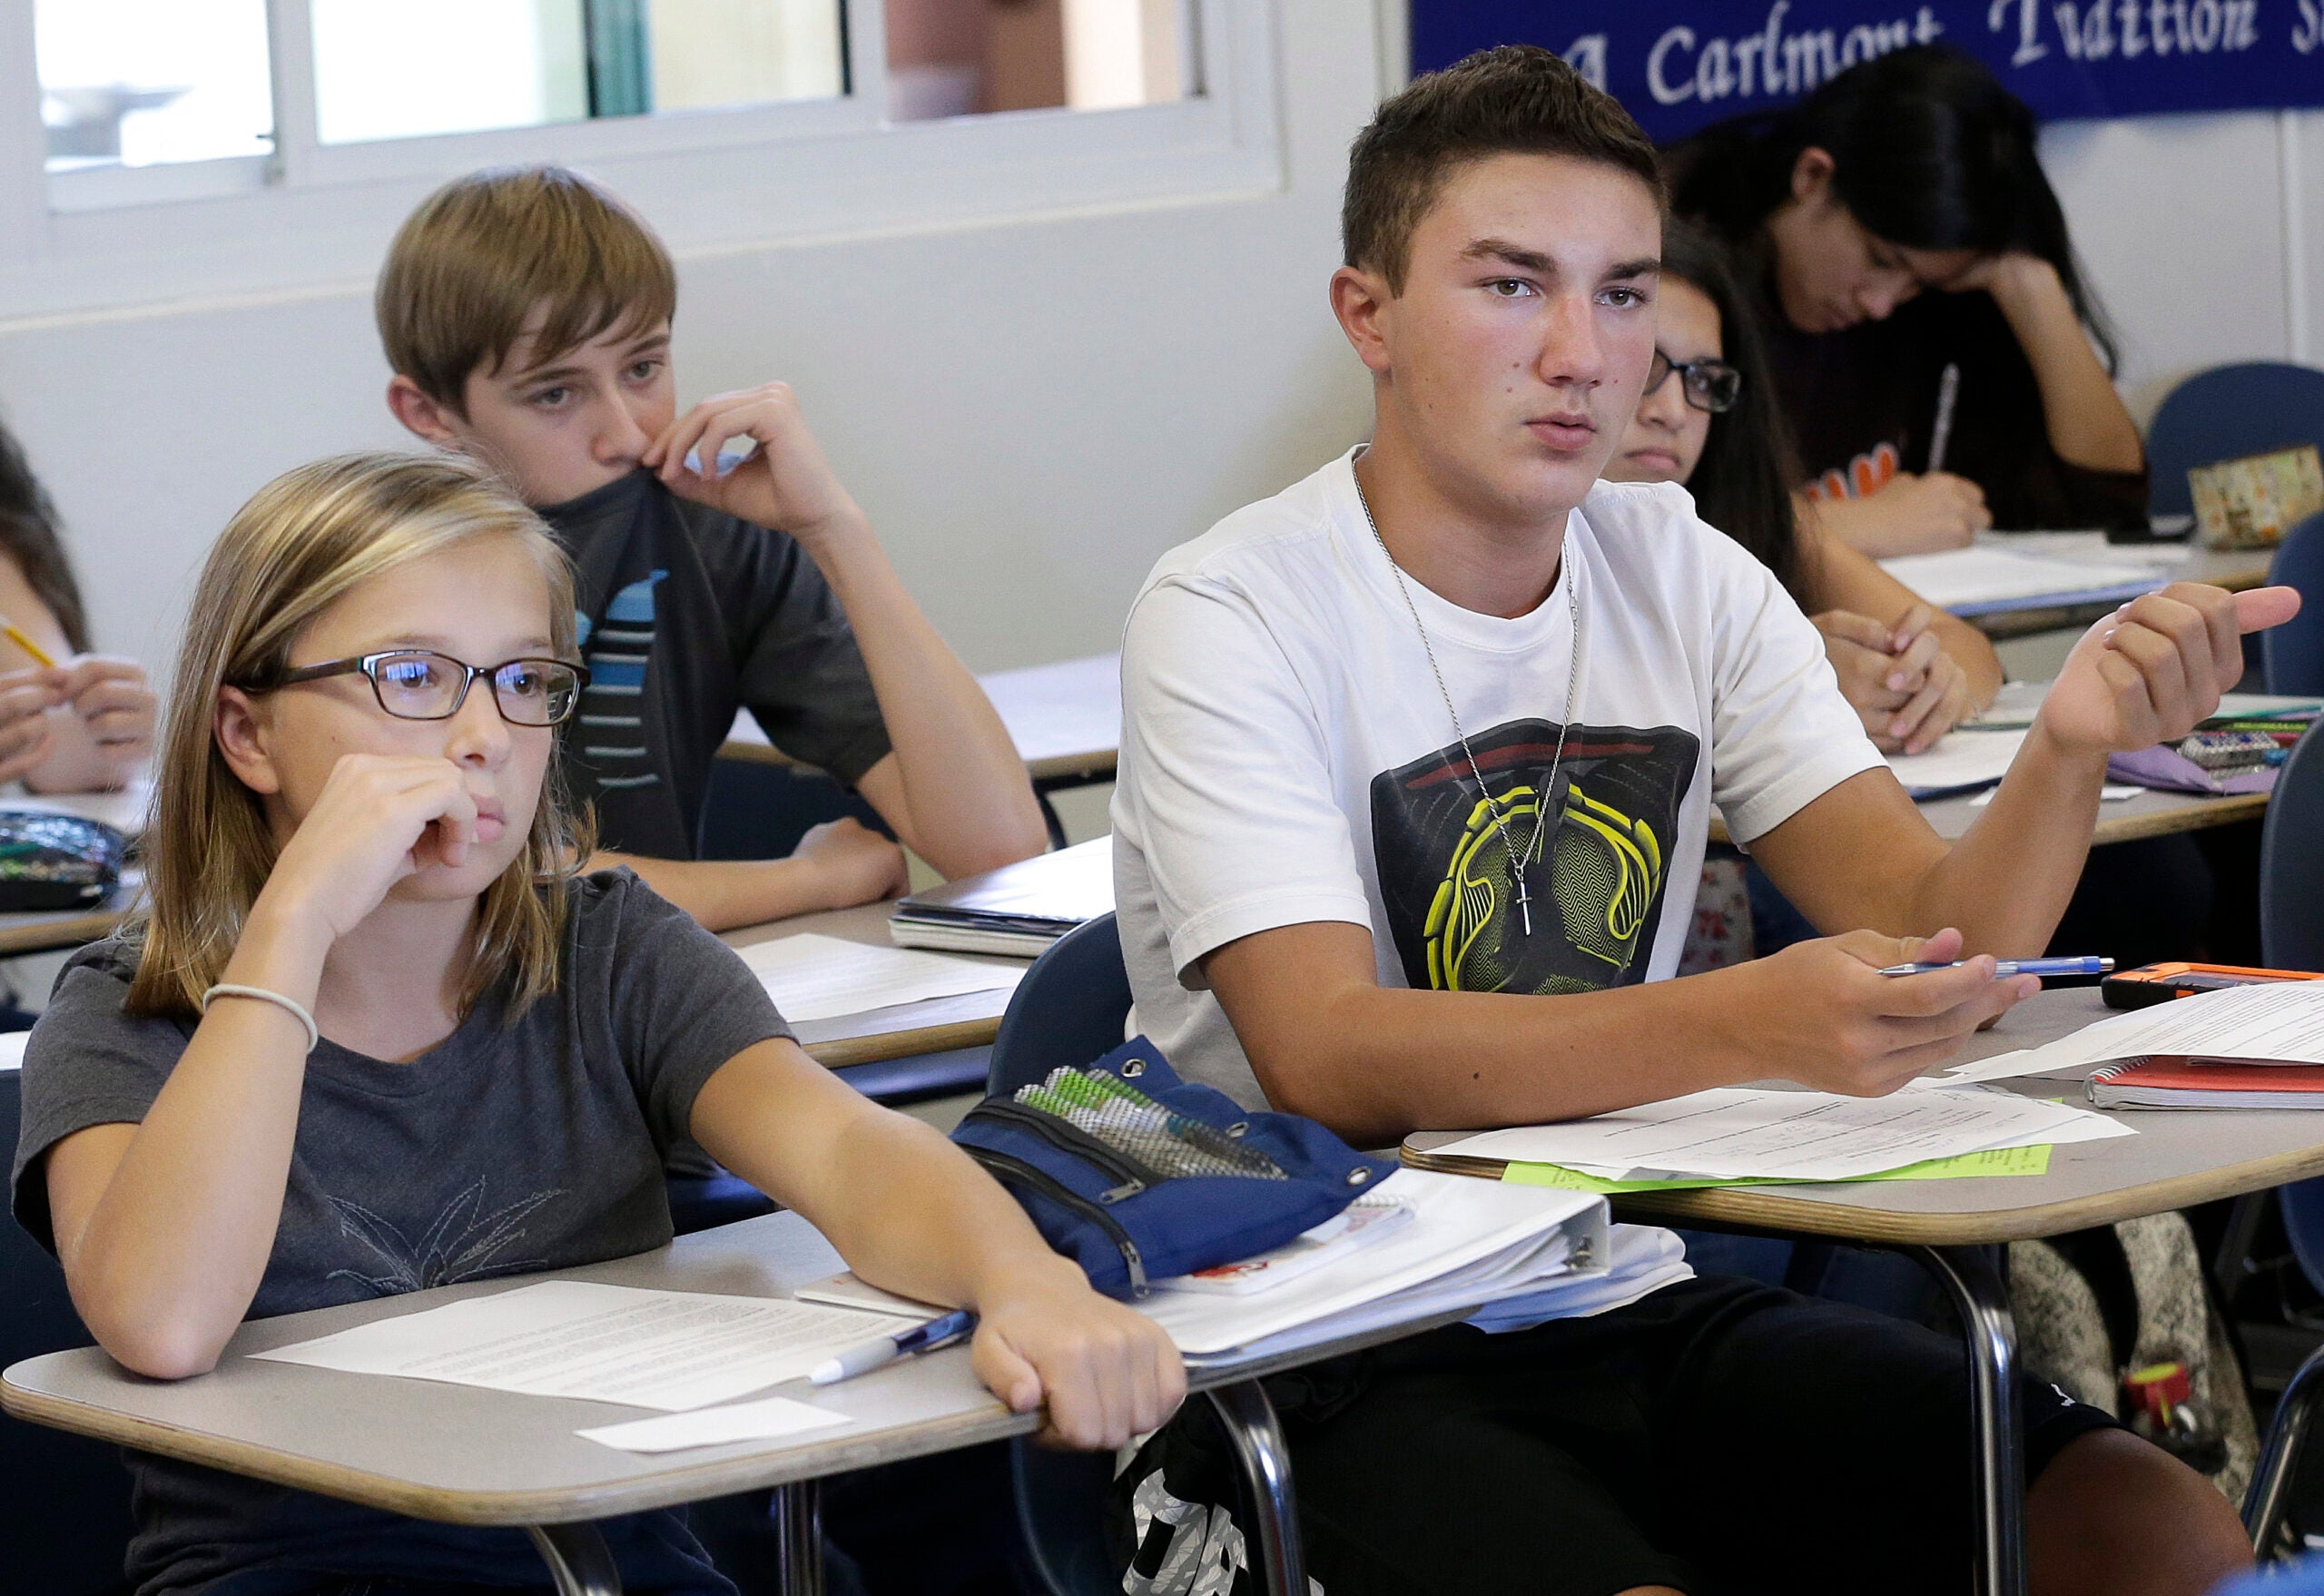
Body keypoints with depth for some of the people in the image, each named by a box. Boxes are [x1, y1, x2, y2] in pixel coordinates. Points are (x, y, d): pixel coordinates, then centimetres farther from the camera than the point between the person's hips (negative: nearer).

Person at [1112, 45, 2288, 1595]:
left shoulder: (1683, 577, 7)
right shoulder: (1232, 617, -10)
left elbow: (1935, 950, -1)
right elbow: (1328, 1061, -24)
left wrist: (2071, 743, -22)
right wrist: (1748, 1024, -37)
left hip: (1637, 1304, 6)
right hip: (1347, 1359, -5)